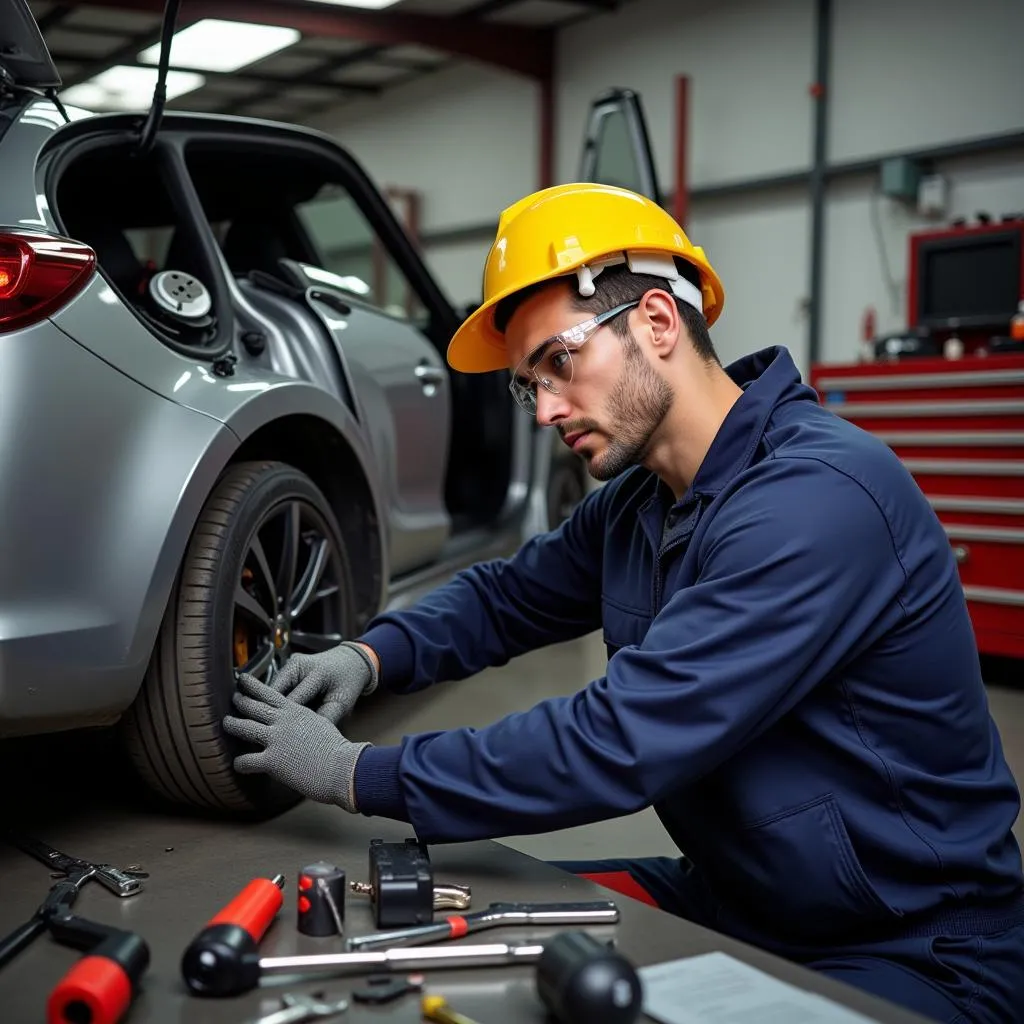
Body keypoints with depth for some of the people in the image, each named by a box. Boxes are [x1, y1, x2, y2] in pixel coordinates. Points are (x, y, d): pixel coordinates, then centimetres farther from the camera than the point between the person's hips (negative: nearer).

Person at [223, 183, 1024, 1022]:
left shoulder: (816, 496, -26)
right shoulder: (636, 503, 3)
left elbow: (621, 742, -30)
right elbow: (503, 597, 18)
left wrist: (359, 776, -21)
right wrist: (371, 656, -3)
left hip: (905, 956, -8)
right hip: (728, 898, 8)